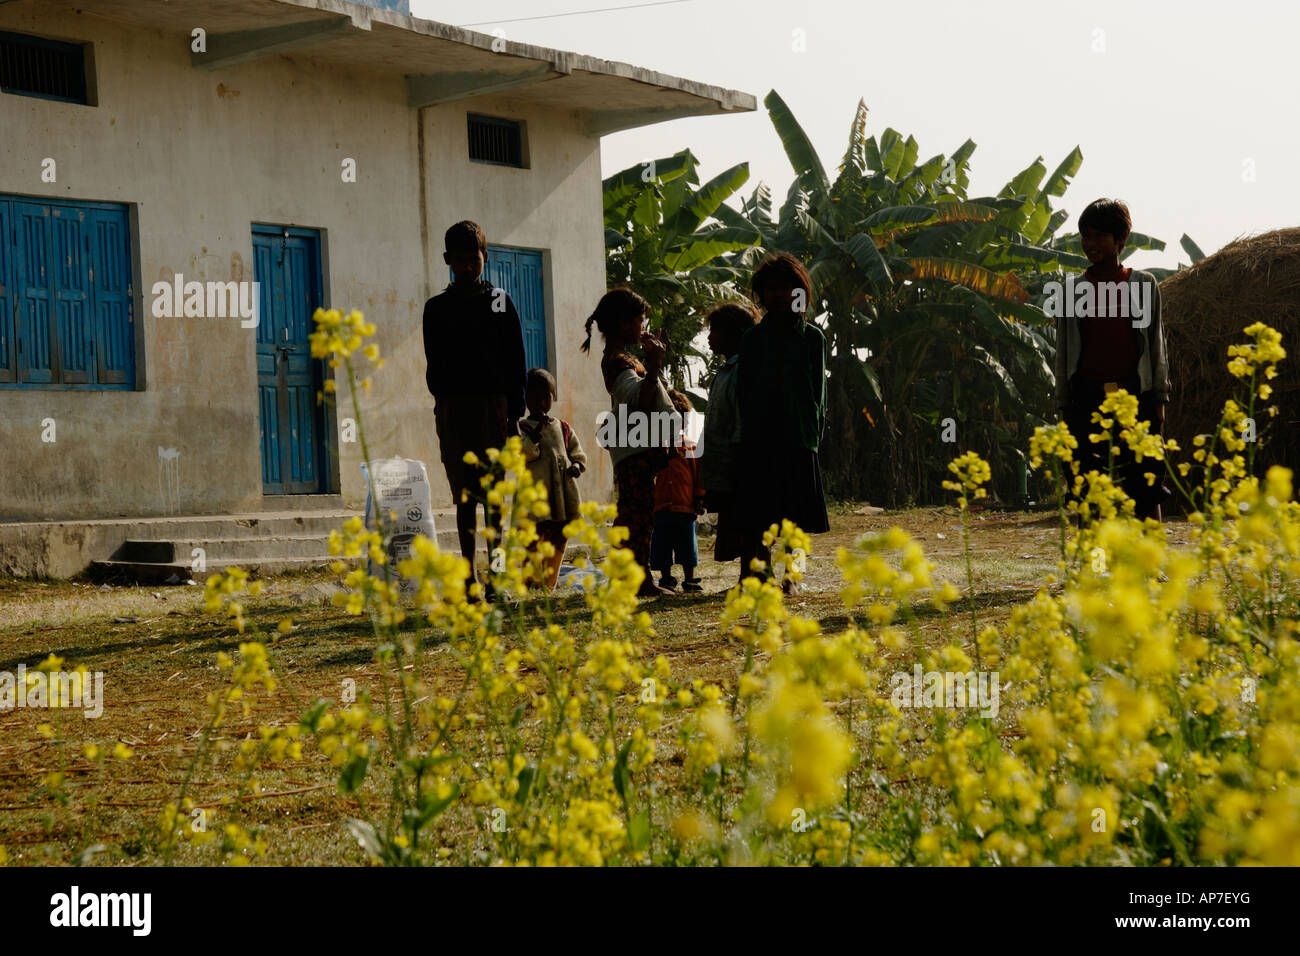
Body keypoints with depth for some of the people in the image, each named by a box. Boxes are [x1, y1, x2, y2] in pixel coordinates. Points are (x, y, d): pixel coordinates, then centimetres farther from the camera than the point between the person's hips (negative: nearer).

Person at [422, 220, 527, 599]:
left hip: (493, 404, -1)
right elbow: (435, 365, 9)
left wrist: (513, 413, 0)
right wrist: (443, 400, -7)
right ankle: (470, 577, 3)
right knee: (464, 496, 2)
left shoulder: (500, 301, 9)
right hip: (452, 408, 1)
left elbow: (516, 362, 7)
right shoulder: (437, 307, 11)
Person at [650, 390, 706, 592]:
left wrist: (700, 499, 1)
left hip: (685, 507, -1)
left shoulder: (690, 447, 7)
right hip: (659, 507, 1)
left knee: (687, 546, 1)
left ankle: (690, 580, 10)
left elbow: (699, 473, 8)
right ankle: (666, 580, 17)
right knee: (662, 547, 5)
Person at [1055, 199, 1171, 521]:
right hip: (1088, 397, 2)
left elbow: (1156, 344, 8)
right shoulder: (1073, 290, 9)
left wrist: (1159, 399, 3)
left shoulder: (1144, 285, 6)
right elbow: (1064, 352, 12)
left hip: (1135, 395, -1)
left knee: (1144, 483, -5)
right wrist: (1064, 407, 9)